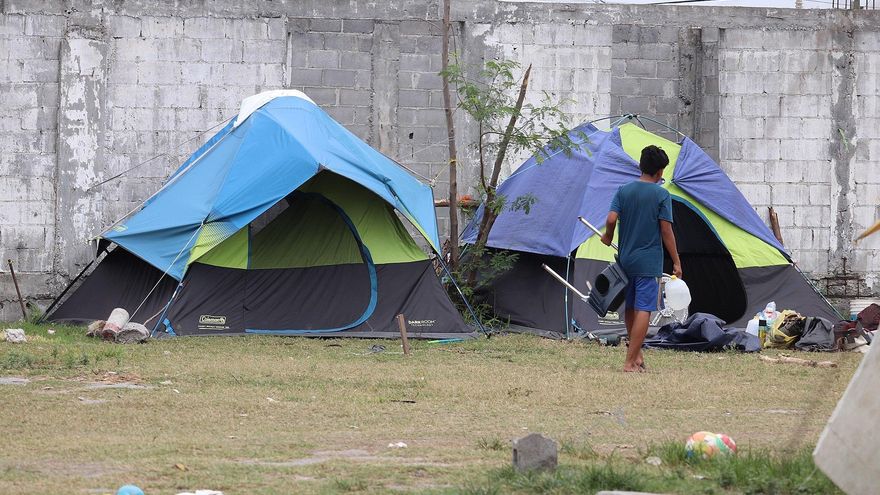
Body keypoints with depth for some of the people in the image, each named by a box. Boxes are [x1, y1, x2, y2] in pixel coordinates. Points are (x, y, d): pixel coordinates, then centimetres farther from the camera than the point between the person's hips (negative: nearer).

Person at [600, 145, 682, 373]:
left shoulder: (624, 191, 3)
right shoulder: (661, 195, -8)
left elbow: (611, 219, -8)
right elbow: (666, 230, -10)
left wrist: (608, 237, 13)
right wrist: (676, 261, -4)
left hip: (625, 258, 5)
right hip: (649, 262, -5)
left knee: (630, 308, 18)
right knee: (643, 310, -6)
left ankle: (636, 354, 27)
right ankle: (630, 362, -12)